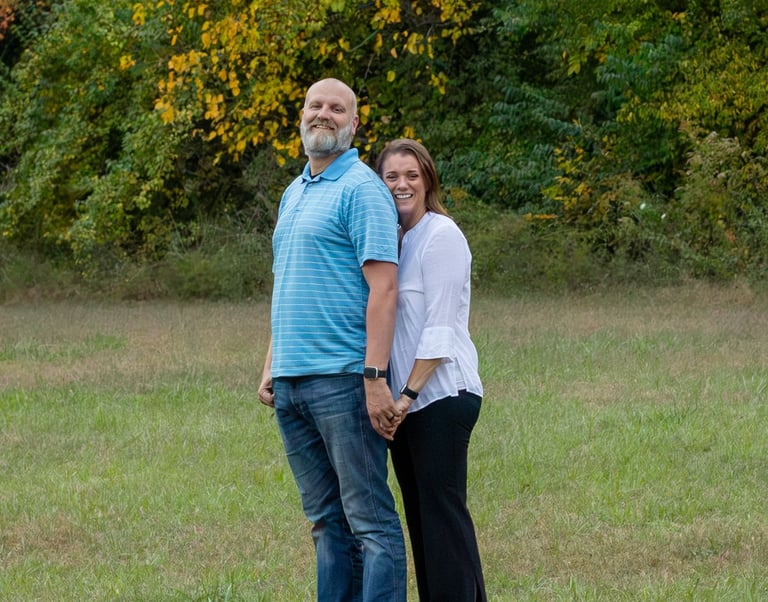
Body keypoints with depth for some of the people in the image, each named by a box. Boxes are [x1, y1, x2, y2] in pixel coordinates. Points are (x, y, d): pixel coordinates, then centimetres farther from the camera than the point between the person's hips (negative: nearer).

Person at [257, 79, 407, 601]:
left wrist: (375, 377, -21)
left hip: (342, 380, -8)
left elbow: (383, 288, -14)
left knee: (369, 519, -7)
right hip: (291, 382, 8)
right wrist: (271, 365, 17)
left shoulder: (361, 188, -6)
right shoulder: (294, 194, 20)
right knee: (327, 522, 10)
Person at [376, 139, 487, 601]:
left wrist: (410, 392, -16)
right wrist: (396, 394, 8)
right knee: (420, 514, 8)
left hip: (443, 394, -8)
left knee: (442, 510, -9)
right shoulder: (393, 239, 15)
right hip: (407, 399, 8)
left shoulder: (441, 236, -9)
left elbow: (439, 327, -14)